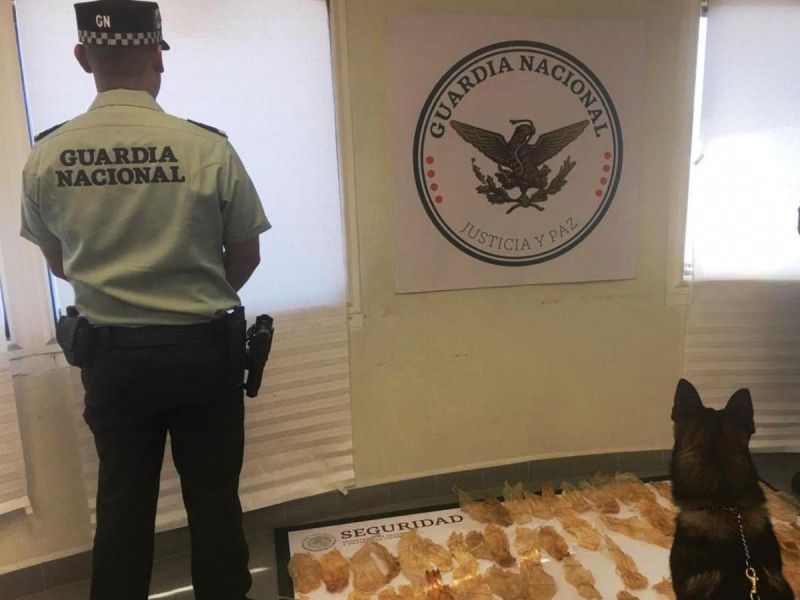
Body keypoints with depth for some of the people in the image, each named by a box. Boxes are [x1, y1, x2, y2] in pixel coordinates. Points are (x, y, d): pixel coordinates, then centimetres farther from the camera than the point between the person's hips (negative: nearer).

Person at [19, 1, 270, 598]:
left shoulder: (45, 157, -6)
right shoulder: (209, 148, -15)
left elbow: (60, 265, 8)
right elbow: (247, 257, -4)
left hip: (111, 354, 3)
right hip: (202, 350, -2)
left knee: (122, 501, 18)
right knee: (213, 496, 14)